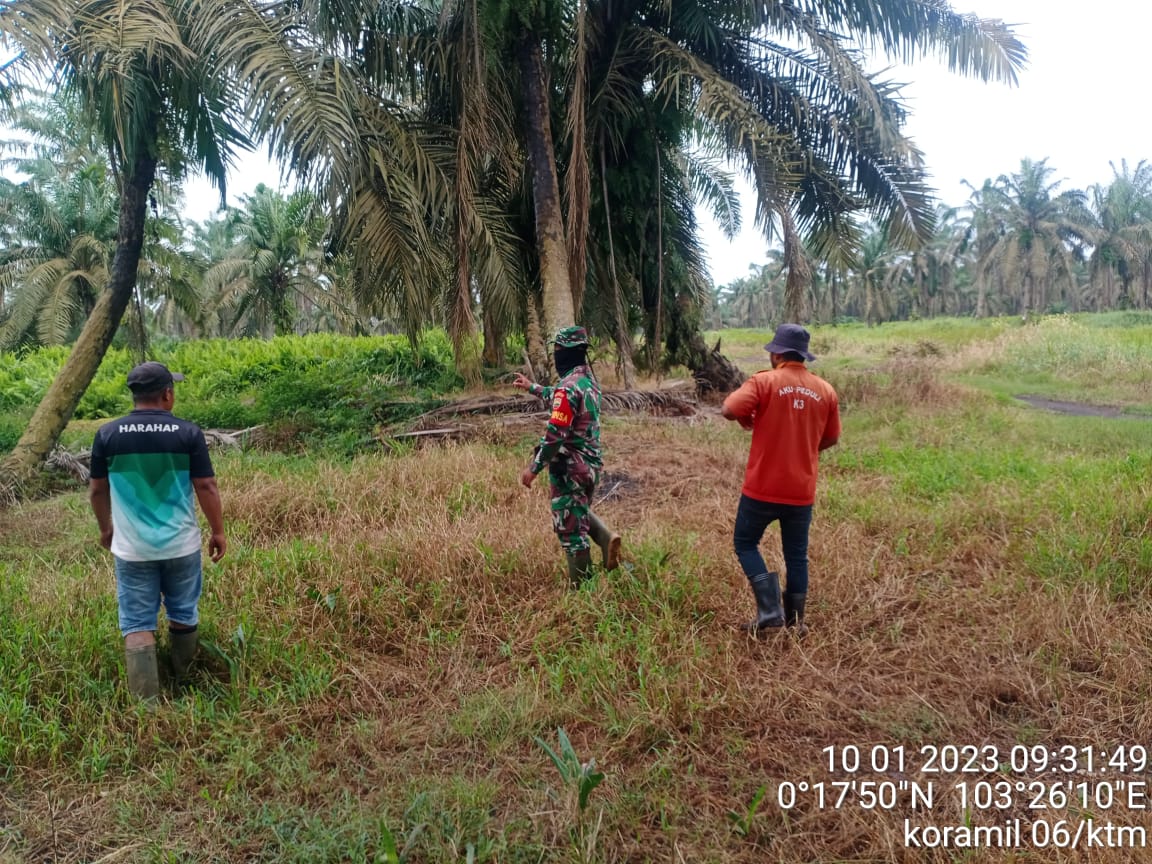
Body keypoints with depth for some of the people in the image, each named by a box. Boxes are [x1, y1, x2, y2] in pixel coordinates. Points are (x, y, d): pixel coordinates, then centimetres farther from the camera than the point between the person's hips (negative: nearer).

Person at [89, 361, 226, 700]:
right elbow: (206, 487, -8)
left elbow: (97, 490, 5)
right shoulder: (188, 433, -11)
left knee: (138, 624, 7)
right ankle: (183, 682, 36)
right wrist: (218, 531, 4)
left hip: (131, 548, 0)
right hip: (181, 544, 0)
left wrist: (106, 527, 22)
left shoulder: (107, 434, -5)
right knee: (183, 614, 19)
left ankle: (146, 701, 5)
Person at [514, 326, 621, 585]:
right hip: (591, 463, 9)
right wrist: (532, 387, 35)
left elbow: (555, 435, -25)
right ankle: (606, 538, 7)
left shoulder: (569, 386, -22)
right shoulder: (589, 379, 7)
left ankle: (582, 586, 12)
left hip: (570, 469, -9)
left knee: (571, 528, 3)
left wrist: (533, 468, -17)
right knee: (580, 512, 29)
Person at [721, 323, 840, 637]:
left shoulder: (765, 381, -11)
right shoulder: (826, 390, 3)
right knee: (797, 555, 15)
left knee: (745, 543, 13)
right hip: (802, 490, 4)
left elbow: (729, 410, -21)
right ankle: (795, 621, 21)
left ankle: (769, 609, 2)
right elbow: (831, 438, 11)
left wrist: (748, 419, 1)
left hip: (763, 487, -4)